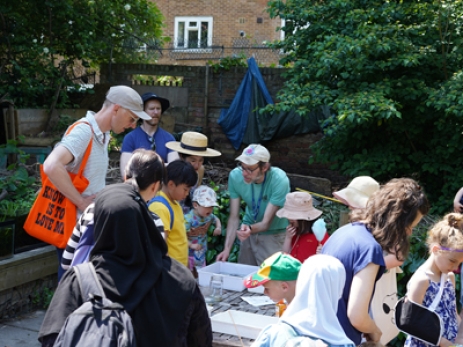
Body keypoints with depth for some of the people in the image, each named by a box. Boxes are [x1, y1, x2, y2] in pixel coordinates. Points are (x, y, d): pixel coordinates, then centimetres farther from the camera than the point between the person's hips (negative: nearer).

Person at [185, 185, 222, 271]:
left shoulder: (209, 216, -3)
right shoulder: (188, 219, -27)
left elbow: (216, 219, 22)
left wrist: (218, 227, 2)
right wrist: (191, 245, -34)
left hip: (201, 253, 7)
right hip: (189, 254, -7)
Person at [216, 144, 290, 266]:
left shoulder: (279, 180, -28)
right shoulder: (235, 176, -17)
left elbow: (266, 223, -25)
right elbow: (234, 217, -12)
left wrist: (250, 228, -46)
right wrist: (227, 249, -21)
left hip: (274, 233, -3)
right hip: (249, 229, 3)